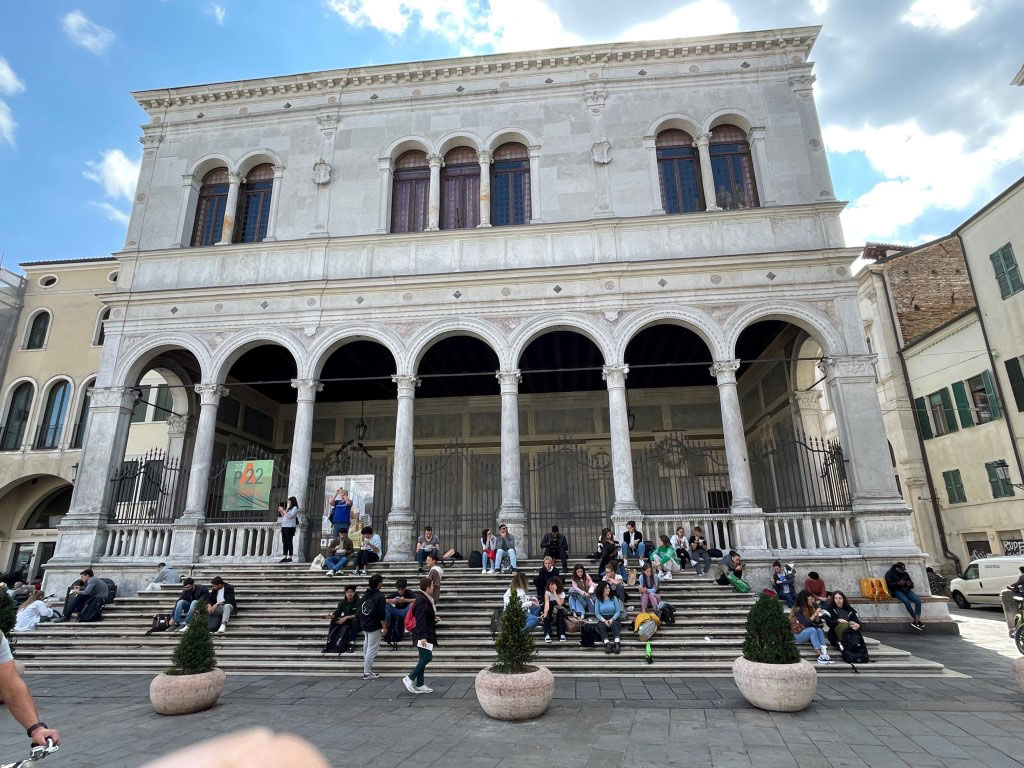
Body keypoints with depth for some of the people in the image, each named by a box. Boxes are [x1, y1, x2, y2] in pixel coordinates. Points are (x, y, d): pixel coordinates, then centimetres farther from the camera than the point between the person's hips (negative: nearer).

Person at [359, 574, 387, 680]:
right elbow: (382, 614, -17)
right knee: (372, 649, -2)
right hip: (374, 627, -8)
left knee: (367, 647, 20)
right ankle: (367, 673, 0)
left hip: (364, 625, 8)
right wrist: (384, 627, -8)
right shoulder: (379, 596, -16)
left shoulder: (365, 594, 6)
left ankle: (366, 668, 30)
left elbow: (360, 610, 13)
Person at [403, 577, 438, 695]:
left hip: (425, 635, 10)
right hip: (423, 635, -10)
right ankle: (410, 679, -2)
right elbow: (420, 620, -22)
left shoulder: (425, 599, 14)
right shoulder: (421, 600, -17)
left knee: (424, 658, 12)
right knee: (427, 657, -10)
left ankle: (420, 685, 17)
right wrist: (423, 637, -25)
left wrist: (434, 619, 7)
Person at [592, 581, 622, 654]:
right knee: (601, 625, -33)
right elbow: (597, 614, 0)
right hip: (603, 620, 0)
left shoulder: (614, 598, 7)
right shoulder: (598, 600, 6)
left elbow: (618, 612, 1)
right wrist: (604, 620, -18)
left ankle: (617, 644, -54)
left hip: (614, 619, 0)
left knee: (614, 624, -34)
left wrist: (612, 619, -17)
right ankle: (607, 644, -53)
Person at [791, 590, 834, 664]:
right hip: (798, 634, -5)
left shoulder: (811, 607, 2)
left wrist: (818, 615, -12)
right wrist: (815, 614, -19)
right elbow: (806, 623, -22)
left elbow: (817, 623, 5)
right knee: (812, 630, -31)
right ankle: (820, 656, -37)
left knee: (819, 629, -23)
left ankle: (825, 653, -35)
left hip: (808, 632, 5)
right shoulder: (797, 610, -15)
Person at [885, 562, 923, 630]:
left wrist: (910, 584, -8)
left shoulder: (905, 574, 16)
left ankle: (916, 621, -26)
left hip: (906, 590, 5)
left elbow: (912, 586, 17)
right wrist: (898, 583, -22)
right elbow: (889, 584, -8)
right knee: (906, 601, -34)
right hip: (897, 591, -5)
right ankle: (916, 620, -24)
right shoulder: (889, 573, 1)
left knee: (918, 601, -23)